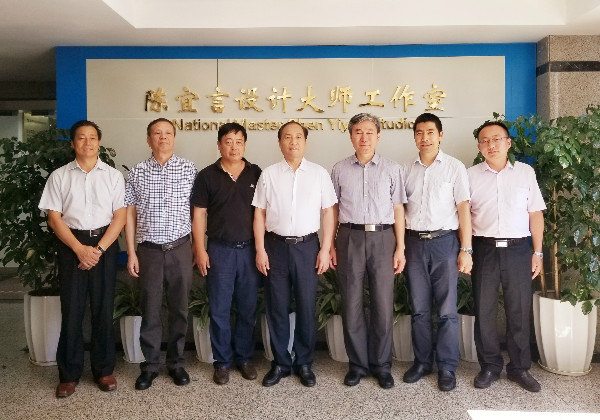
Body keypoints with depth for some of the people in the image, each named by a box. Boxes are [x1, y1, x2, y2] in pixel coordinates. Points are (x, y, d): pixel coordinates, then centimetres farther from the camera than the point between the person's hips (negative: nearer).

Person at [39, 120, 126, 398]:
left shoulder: (113, 176, 4)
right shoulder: (59, 176, 5)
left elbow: (119, 216, -1)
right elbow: (54, 218, 0)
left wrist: (98, 249, -11)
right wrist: (80, 249, -11)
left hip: (105, 244, 0)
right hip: (71, 246, 0)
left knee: (103, 308, 4)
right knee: (71, 309, 2)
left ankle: (104, 370, 17)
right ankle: (69, 374, 15)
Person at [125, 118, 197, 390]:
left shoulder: (188, 169, 1)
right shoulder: (137, 173, 3)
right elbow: (130, 214, 4)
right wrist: (131, 252, -1)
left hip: (180, 248, 0)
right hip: (149, 250, 0)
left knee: (179, 308, 9)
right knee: (150, 310, 7)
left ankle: (176, 362, 24)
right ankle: (150, 365, 22)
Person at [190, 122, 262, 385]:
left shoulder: (257, 174, 5)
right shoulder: (207, 176, 1)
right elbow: (198, 215, 1)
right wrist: (200, 250, -4)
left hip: (250, 249, 1)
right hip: (219, 250, -1)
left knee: (247, 308, 10)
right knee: (219, 309, 5)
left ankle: (244, 358, 25)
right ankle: (222, 361, 20)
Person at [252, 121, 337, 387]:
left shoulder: (319, 174, 3)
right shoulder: (268, 175, 4)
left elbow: (328, 213, 3)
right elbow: (259, 214, 4)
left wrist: (325, 249, -3)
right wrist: (260, 250, -2)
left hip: (307, 246, 0)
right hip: (276, 246, 1)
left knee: (306, 307, 5)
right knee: (276, 307, 7)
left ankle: (304, 363, 21)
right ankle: (280, 363, 22)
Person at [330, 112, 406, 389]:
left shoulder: (391, 169, 6)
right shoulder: (340, 170, 8)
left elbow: (398, 210, 5)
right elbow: (333, 210, 9)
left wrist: (400, 248, 0)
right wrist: (331, 246, 4)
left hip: (382, 238, 0)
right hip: (350, 238, 1)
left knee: (383, 305, 3)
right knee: (351, 305, 6)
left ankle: (381, 365, 19)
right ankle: (357, 364, 21)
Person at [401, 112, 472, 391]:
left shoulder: (454, 167, 1)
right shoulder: (407, 170, 10)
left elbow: (463, 208, -2)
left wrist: (466, 250, -7)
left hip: (444, 242, -3)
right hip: (414, 243, 3)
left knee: (446, 310, 1)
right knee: (419, 309, 10)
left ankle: (447, 368, 13)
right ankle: (422, 362, 22)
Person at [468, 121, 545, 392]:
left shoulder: (525, 172, 7)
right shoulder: (471, 175, 5)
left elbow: (535, 214, 7)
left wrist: (537, 252, 3)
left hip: (518, 249, 0)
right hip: (484, 249, 0)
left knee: (519, 310, 7)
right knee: (484, 310, 6)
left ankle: (519, 367, 23)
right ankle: (490, 366, 21)